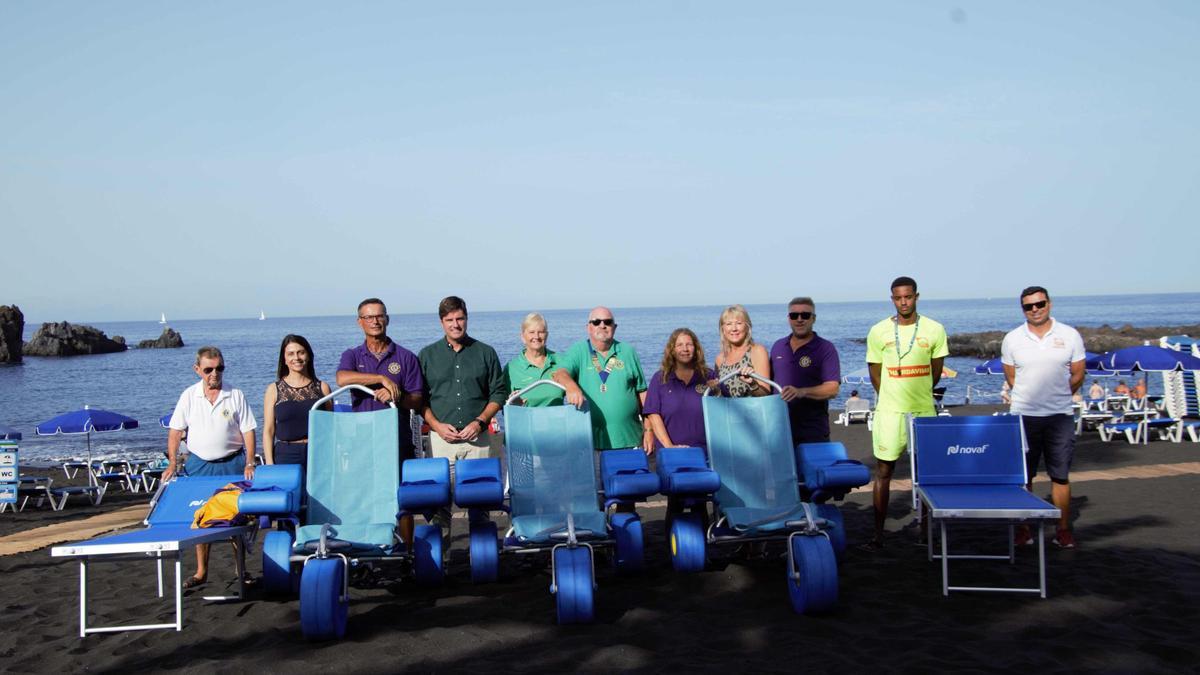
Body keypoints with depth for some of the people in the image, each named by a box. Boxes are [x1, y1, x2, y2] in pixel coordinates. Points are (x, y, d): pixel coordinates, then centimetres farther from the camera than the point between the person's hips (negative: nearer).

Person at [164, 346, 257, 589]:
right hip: (198, 464, 2)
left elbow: (248, 431, -3)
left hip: (231, 463, -1)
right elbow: (175, 431, 5)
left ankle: (241, 568, 14)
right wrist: (172, 463, -4)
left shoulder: (236, 395, -3)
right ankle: (201, 571, 16)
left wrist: (249, 464, -11)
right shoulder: (189, 396, 2)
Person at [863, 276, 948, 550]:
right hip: (889, 411, -1)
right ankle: (878, 533, 6)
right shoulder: (879, 332, 0)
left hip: (924, 411, 1)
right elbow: (875, 375, 6)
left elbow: (935, 371, 11)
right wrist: (894, 399, 8)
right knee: (883, 470, 0)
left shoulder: (934, 330, 1)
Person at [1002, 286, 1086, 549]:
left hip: (1060, 416, 0)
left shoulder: (1069, 335, 1)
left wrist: (1057, 397, 10)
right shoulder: (1012, 339, 3)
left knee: (1060, 475, 5)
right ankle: (1023, 529, 12)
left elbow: (1077, 375, 7)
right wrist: (1030, 397, 8)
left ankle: (1063, 530, 13)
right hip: (1023, 416, 1)